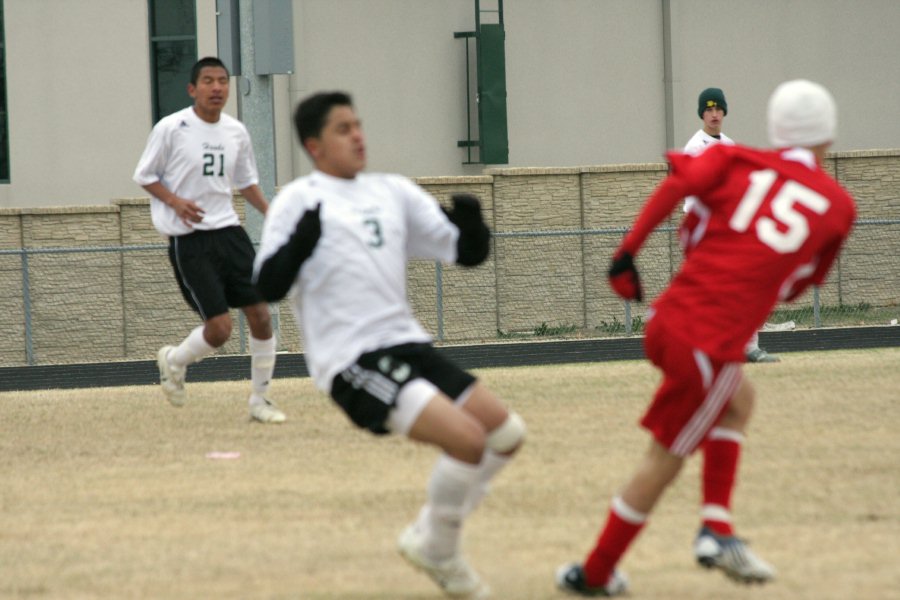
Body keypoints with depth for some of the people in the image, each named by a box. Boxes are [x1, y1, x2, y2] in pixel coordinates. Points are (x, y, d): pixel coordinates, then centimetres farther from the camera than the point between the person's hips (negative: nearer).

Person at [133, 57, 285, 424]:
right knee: (219, 328, -12)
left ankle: (260, 401, 14)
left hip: (228, 230, 5)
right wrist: (176, 201, -17)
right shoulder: (171, 129, -9)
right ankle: (174, 361, 21)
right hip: (188, 239, -5)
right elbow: (144, 176, 0)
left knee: (261, 315, -2)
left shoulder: (236, 132, 7)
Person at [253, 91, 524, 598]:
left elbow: (467, 253, 14)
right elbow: (267, 288, -9)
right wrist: (299, 245, -24)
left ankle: (428, 537, 21)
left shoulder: (393, 192, 14)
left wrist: (472, 225, -7)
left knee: (507, 432, 8)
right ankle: (440, 555, 0)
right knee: (465, 438, -22)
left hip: (407, 345, 8)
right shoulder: (299, 202, -3)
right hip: (352, 361, -8)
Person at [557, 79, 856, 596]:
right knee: (664, 461, 9)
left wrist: (629, 250, -5)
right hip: (714, 343, -4)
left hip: (669, 319, 4)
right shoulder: (838, 205, 8)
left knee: (739, 398, 29)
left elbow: (680, 181, -7)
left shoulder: (737, 161, 12)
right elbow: (798, 286, 16)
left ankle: (717, 531, 19)